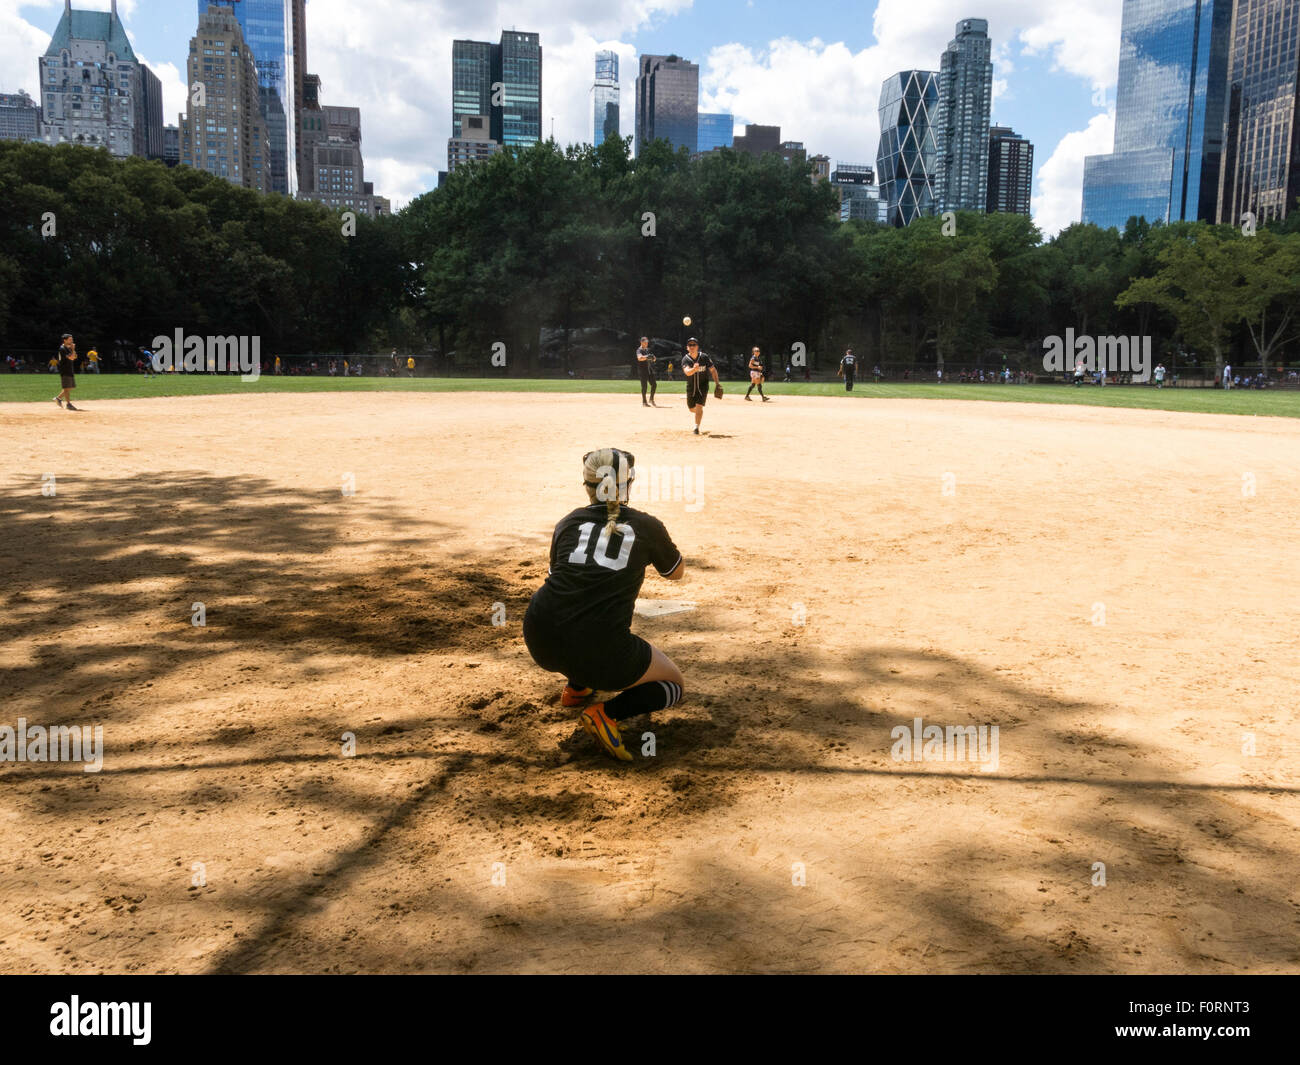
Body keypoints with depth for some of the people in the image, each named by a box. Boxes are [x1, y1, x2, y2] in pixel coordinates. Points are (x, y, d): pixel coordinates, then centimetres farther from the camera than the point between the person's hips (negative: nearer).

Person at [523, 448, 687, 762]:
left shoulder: (568, 523, 13)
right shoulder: (647, 526, 7)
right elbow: (677, 572, 25)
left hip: (540, 640, 5)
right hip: (599, 652, -5)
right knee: (674, 685, 18)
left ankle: (576, 687, 38)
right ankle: (606, 713, -5)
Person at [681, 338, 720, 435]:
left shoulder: (704, 357, -11)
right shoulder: (685, 359, -12)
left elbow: (713, 370, -2)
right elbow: (687, 372, -31)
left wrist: (717, 383, -9)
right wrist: (694, 369, -52)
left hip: (703, 386, -2)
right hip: (691, 387, 2)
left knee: (699, 407, -16)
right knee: (692, 409, 13)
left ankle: (697, 427, -9)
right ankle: (700, 413, 47)